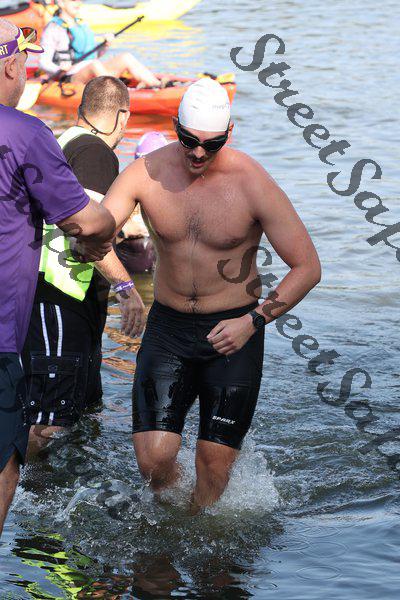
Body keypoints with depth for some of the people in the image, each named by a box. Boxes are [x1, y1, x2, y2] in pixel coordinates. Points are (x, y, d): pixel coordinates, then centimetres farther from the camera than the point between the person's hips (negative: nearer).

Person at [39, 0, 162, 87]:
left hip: (94, 75, 7)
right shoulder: (53, 29, -3)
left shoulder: (82, 25, 20)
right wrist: (60, 69, -28)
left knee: (126, 58, -13)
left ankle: (159, 86, -25)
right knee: (95, 65, -37)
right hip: (73, 78, -7)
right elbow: (43, 63, -8)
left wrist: (105, 45, 4)